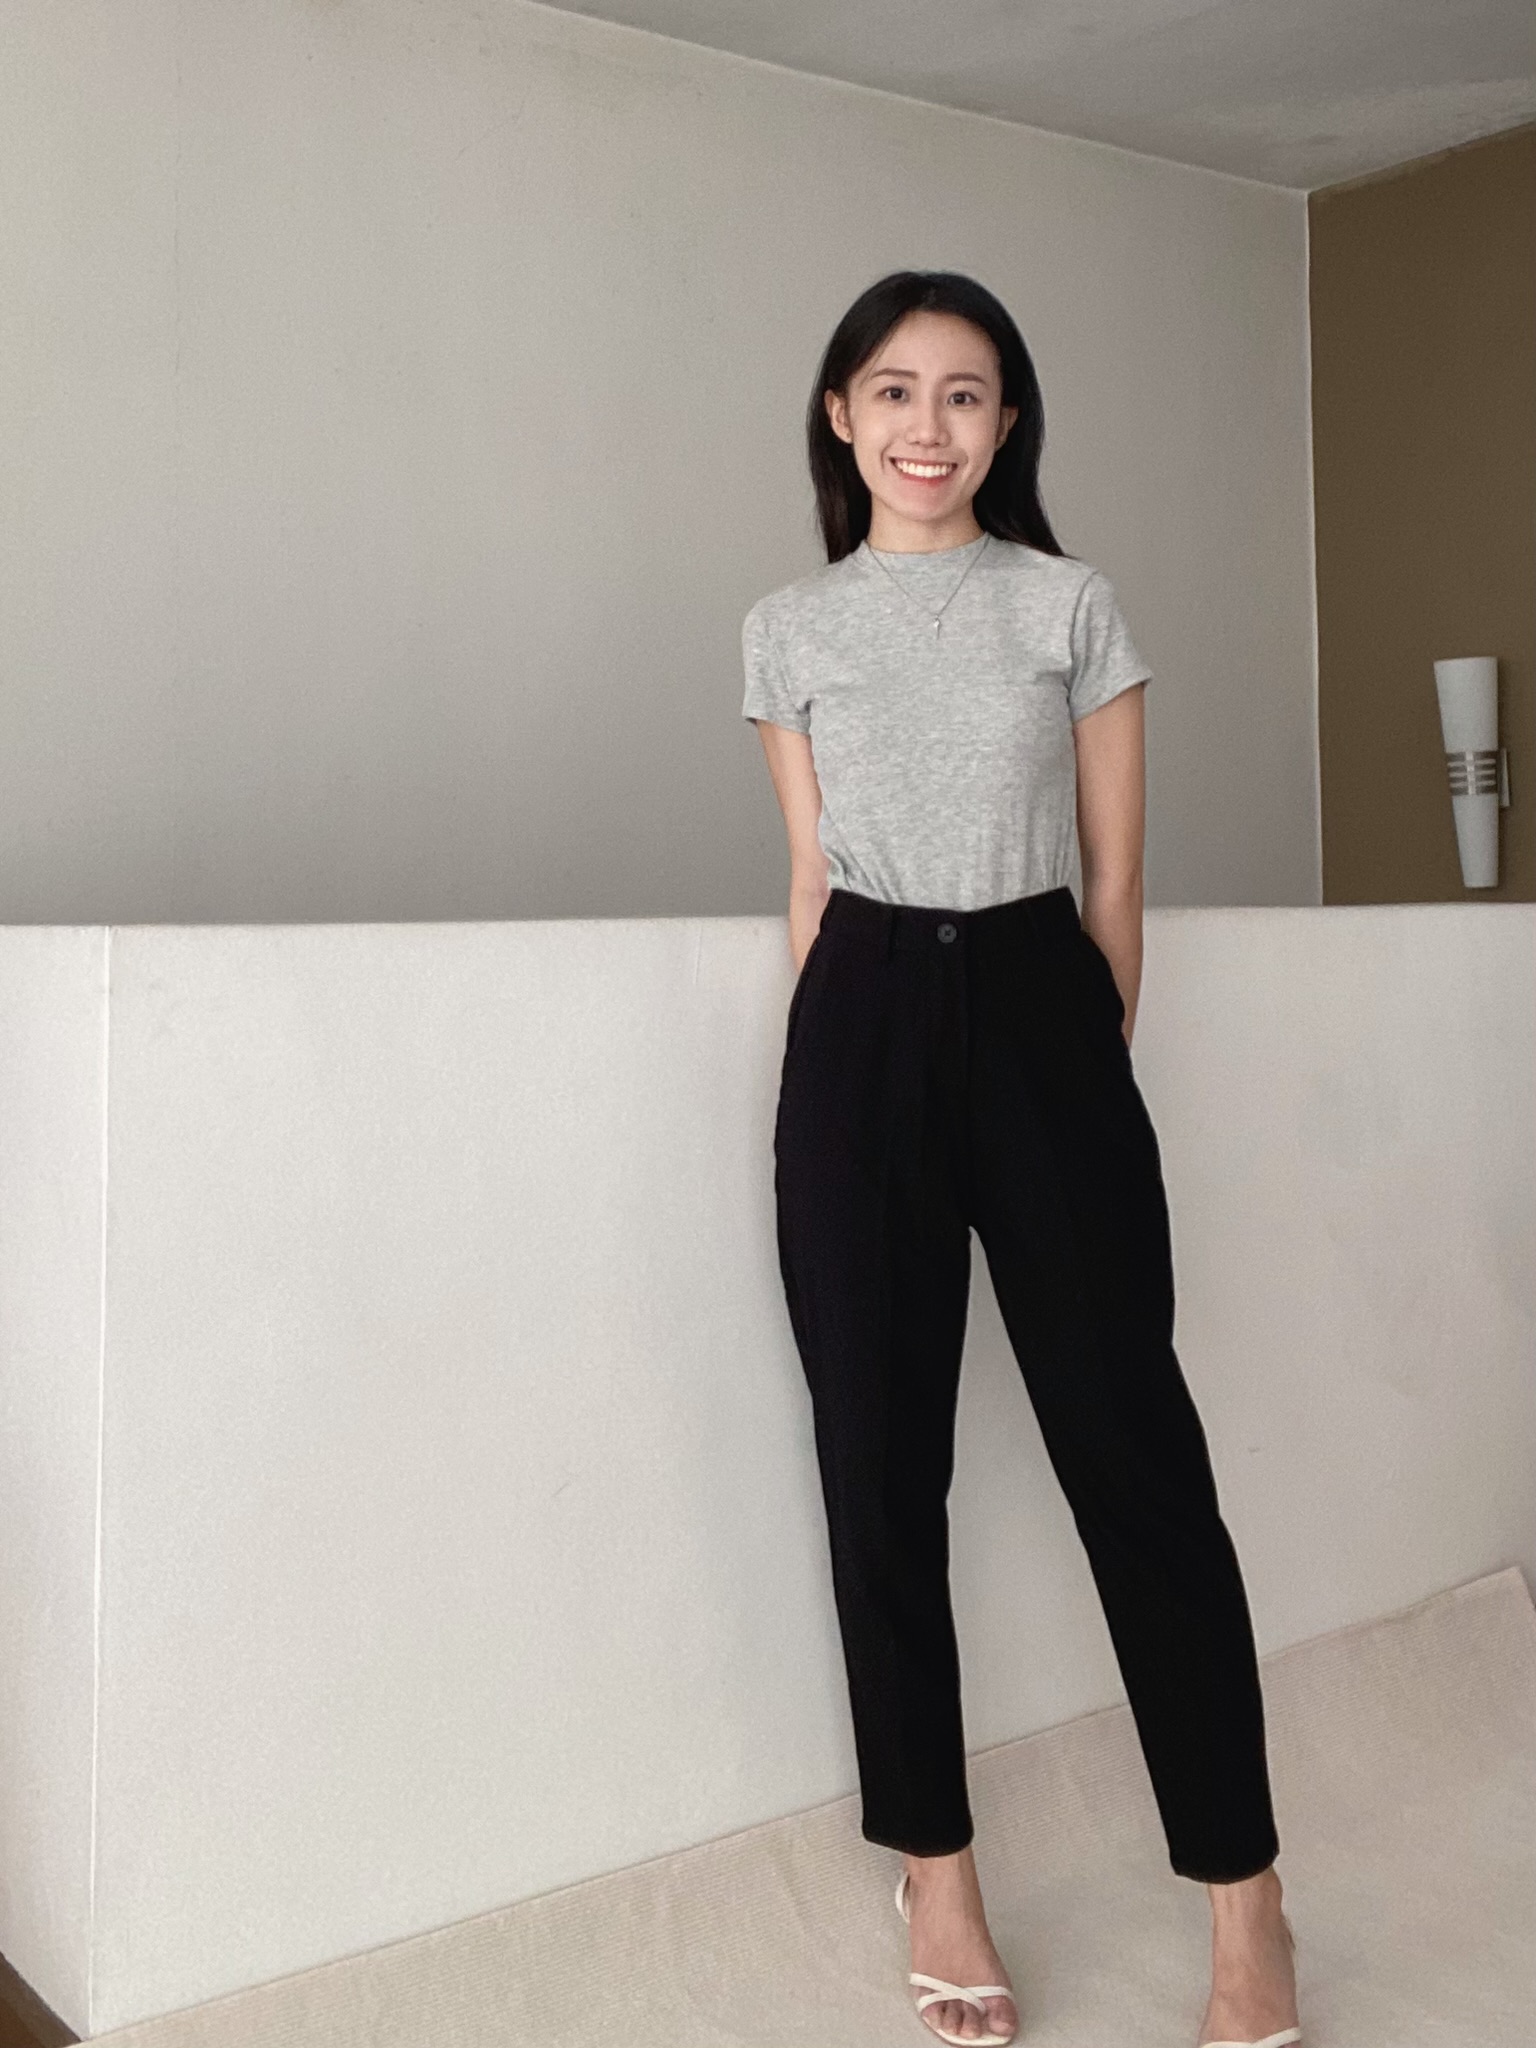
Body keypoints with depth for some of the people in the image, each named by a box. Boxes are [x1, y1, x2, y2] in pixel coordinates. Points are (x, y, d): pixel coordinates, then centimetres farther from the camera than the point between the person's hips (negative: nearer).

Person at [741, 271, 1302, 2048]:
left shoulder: (1074, 604, 6)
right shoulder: (789, 627, 10)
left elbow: (1113, 879, 7)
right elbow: (811, 879, 12)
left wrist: (1091, 1059, 6)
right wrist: (832, 1056, 10)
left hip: (1039, 1015, -1)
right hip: (860, 1034, 2)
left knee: (1131, 1446, -2)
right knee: (880, 1455, 4)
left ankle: (1244, 1902, 11)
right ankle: (934, 1870, 19)